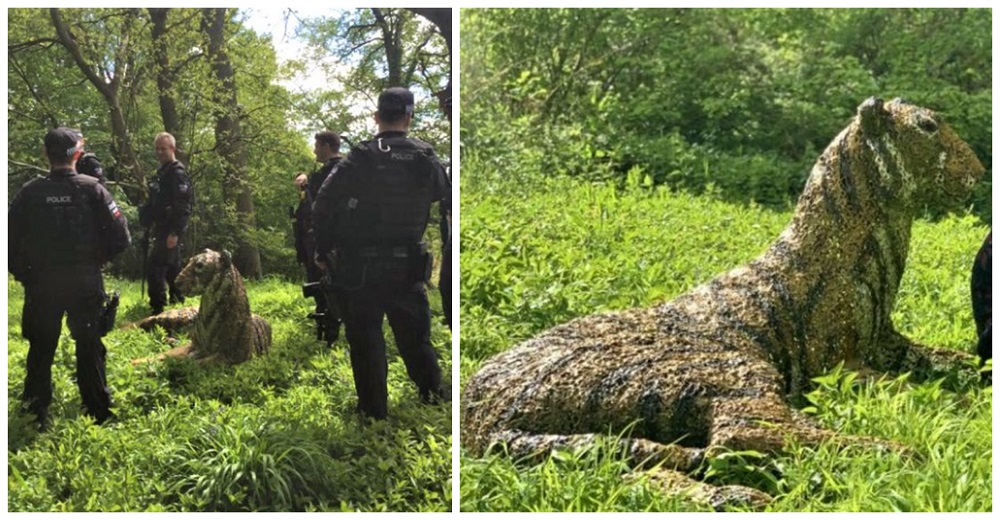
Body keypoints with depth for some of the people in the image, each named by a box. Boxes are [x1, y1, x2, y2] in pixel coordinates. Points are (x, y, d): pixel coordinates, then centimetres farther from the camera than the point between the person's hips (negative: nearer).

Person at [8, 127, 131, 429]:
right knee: (89, 346, 12)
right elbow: (120, 237, -11)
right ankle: (99, 412, 18)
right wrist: (97, 259, 6)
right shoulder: (92, 189, -8)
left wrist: (21, 272, 9)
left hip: (41, 283, 1)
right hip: (85, 282, -1)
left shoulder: (31, 192, -5)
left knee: (41, 348, 13)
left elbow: (9, 237, -4)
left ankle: (36, 414, 17)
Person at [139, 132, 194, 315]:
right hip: (162, 230, 10)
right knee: (172, 269, 17)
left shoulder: (177, 173, -13)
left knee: (155, 269, -14)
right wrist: (151, 226, 20)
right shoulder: (162, 172, 17)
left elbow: (182, 206, -21)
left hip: (170, 231, -10)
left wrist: (175, 233, -26)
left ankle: (158, 310, -13)